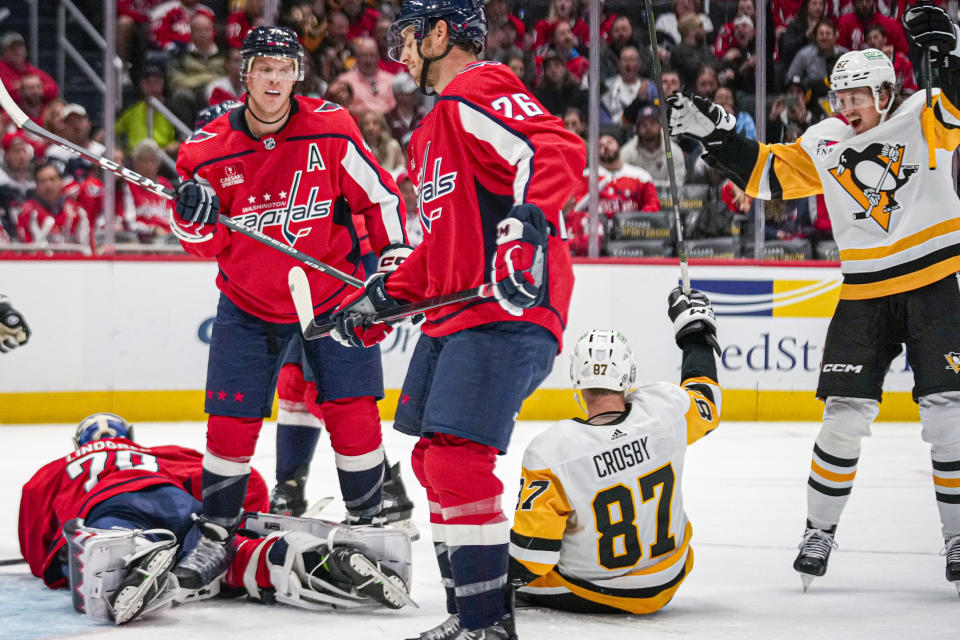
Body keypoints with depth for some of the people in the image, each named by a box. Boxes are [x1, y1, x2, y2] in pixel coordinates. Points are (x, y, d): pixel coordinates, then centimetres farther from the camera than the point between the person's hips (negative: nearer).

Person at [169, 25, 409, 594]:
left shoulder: (331, 130, -13)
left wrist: (395, 258, -9)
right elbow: (211, 246, -3)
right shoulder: (211, 148, -9)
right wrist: (195, 219, -23)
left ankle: (368, 524, 15)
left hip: (333, 296, -1)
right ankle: (217, 536, 14)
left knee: (353, 416, -5)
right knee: (231, 422, -2)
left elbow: (379, 195, -2)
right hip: (249, 305, 1)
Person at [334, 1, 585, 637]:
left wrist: (528, 220, -39)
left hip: (508, 307, -11)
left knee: (457, 457, -17)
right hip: (453, 314, 11)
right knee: (434, 459, 12)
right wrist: (384, 296, 23)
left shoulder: (479, 92, -8)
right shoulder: (433, 131, 25)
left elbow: (557, 151, -24)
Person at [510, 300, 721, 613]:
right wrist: (695, 331, 24)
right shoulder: (664, 408, -16)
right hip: (663, 588, 4)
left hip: (586, 596, -4)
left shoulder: (551, 452, -25)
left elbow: (531, 548, -22)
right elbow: (706, 404, 10)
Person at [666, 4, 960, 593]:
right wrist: (716, 133, 2)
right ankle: (821, 531, 13)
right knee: (845, 415, 0)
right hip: (865, 294, 3)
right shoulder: (825, 143, 7)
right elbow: (767, 174, 10)